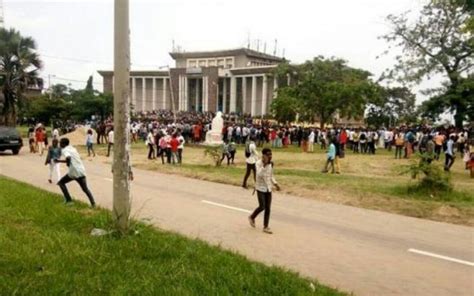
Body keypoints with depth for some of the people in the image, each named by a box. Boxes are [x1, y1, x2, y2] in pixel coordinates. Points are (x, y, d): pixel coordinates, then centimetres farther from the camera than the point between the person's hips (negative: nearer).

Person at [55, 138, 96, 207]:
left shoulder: (64, 150, -4)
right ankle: (93, 203, -1)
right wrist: (59, 161, 32)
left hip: (73, 172, -6)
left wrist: (68, 164, -9)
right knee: (85, 189, 13)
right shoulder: (72, 148, 19)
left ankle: (69, 200, 10)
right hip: (81, 171, 6)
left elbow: (68, 158, -27)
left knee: (61, 183, 17)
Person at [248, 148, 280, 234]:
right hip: (260, 188, -6)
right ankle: (252, 217, 21)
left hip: (268, 188, 6)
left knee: (268, 208, 5)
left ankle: (265, 227, 14)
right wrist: (264, 164, -36)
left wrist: (275, 183, 5)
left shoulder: (270, 164, 5)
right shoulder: (258, 163, -14)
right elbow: (259, 174, -30)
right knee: (262, 206, -8)